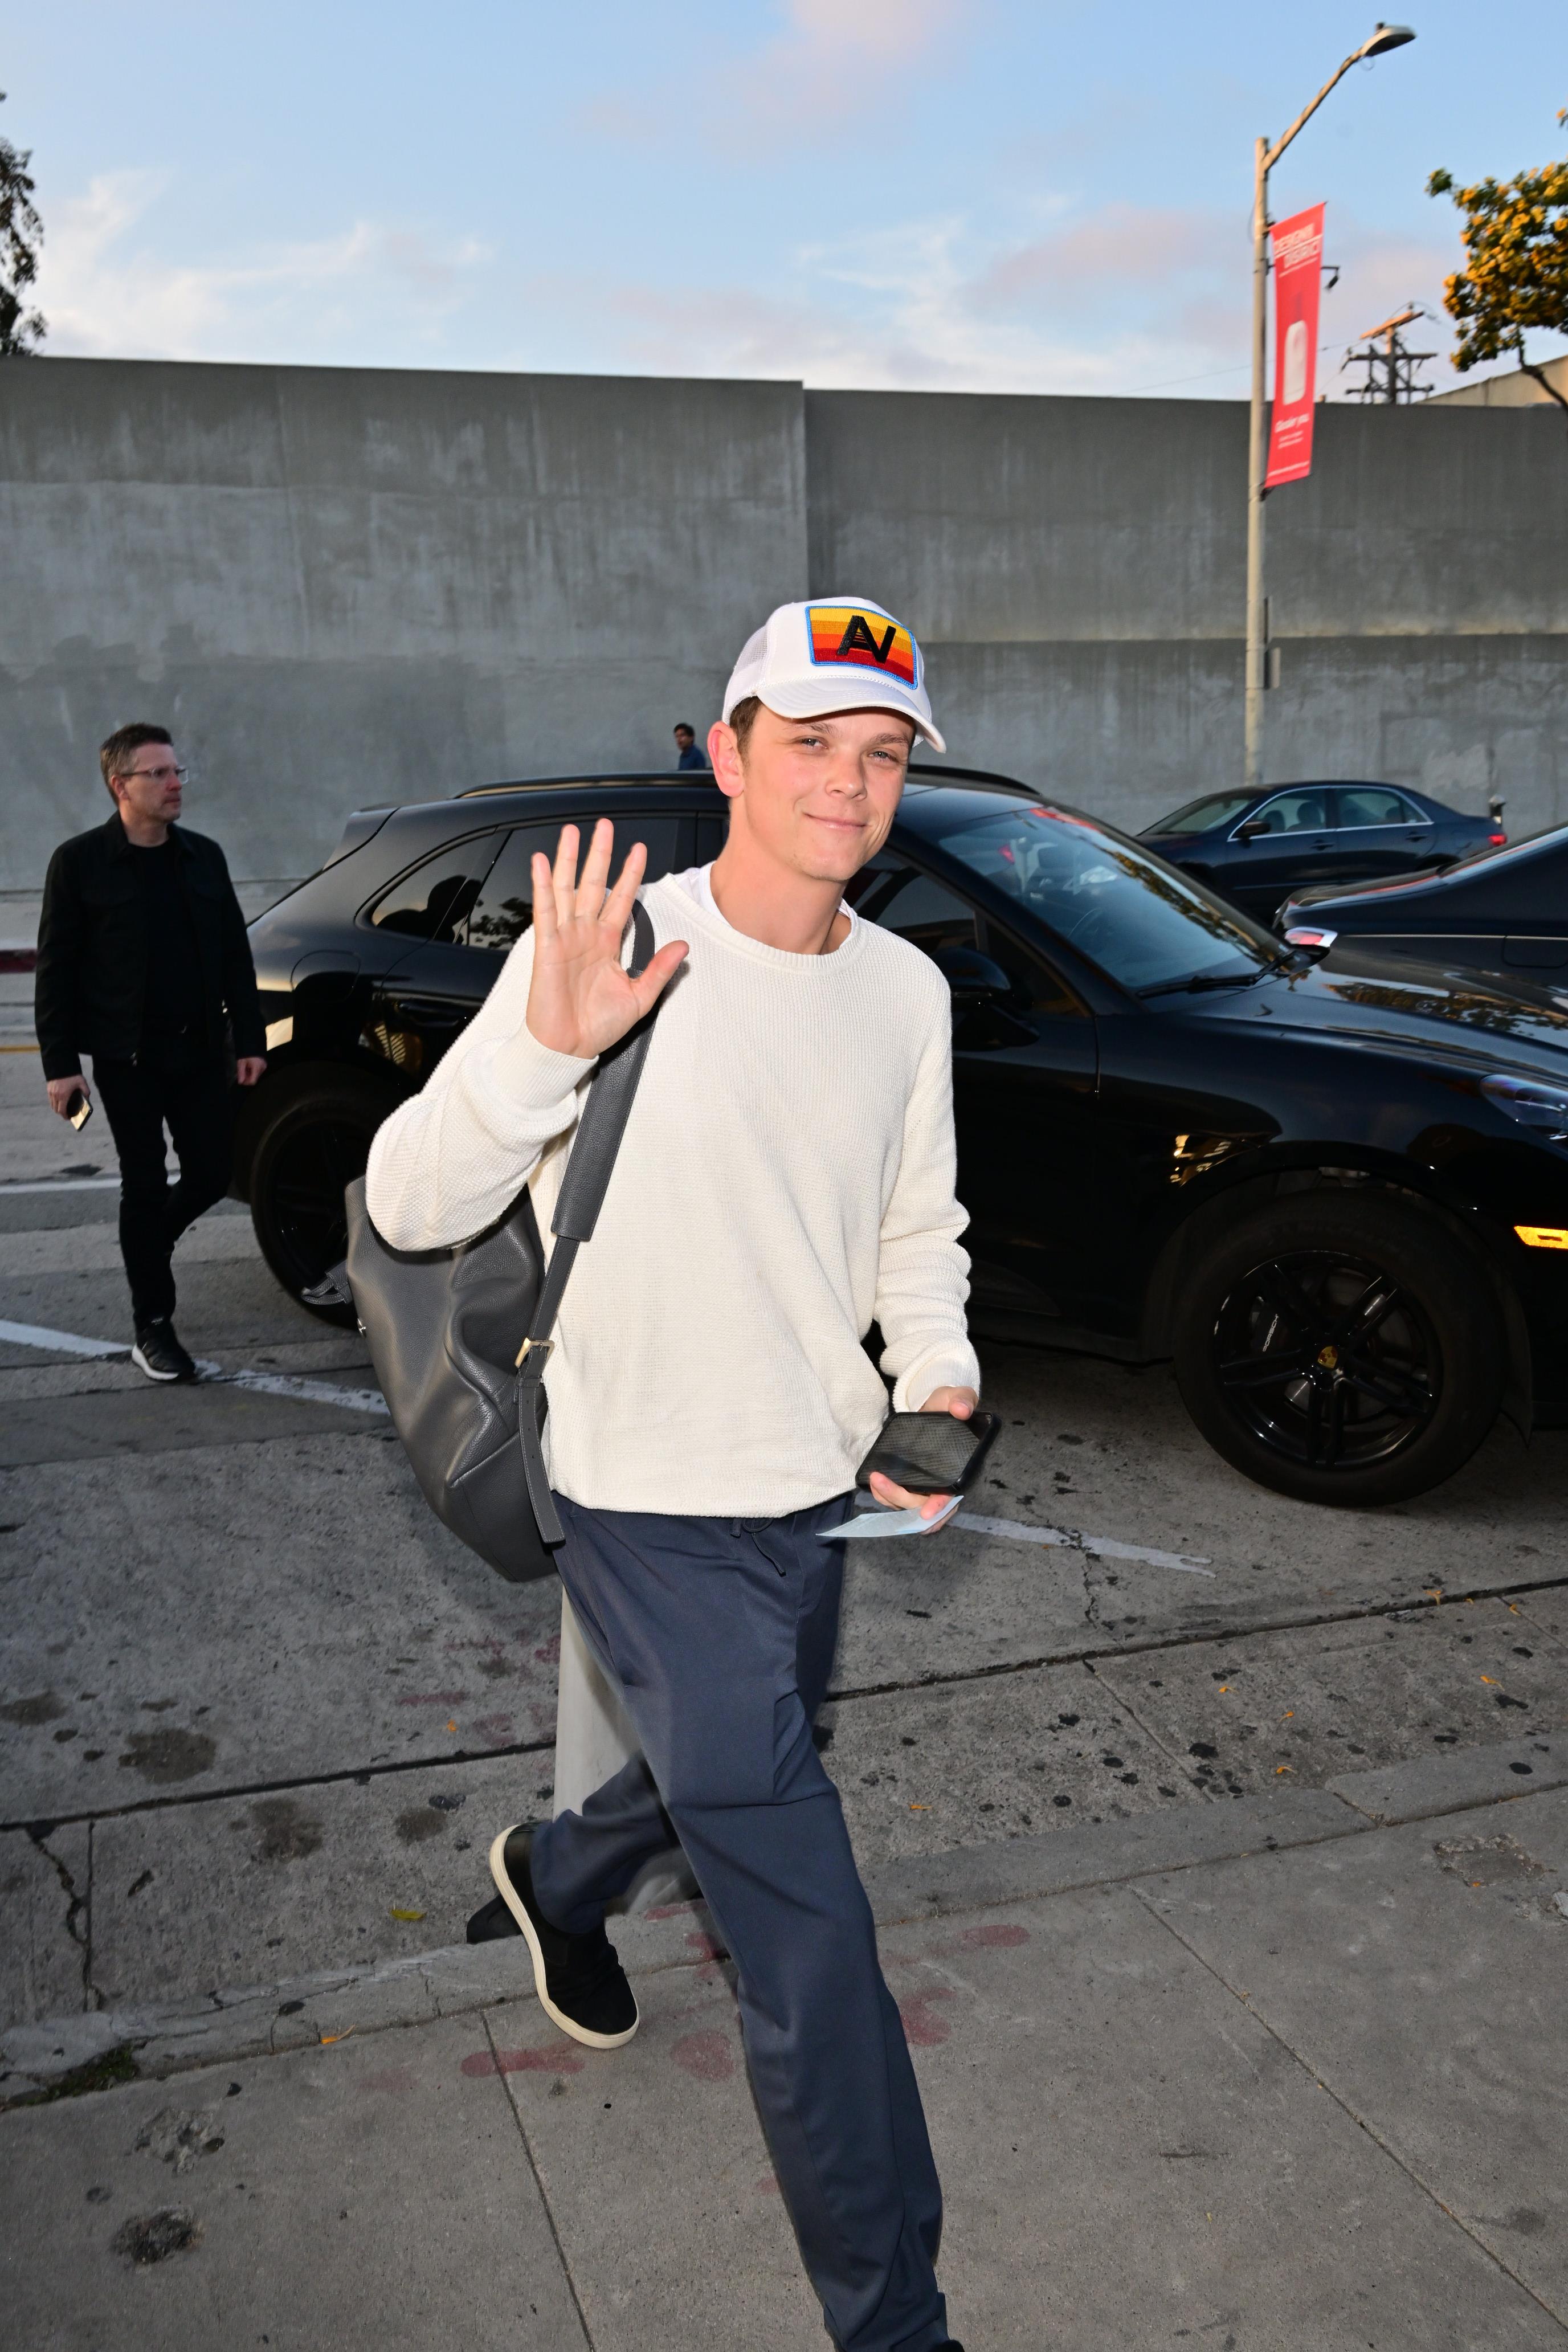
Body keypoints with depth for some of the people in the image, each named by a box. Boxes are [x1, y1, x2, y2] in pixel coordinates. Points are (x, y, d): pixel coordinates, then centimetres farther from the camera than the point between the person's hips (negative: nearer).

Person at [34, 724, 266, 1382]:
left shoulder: (203, 857, 9)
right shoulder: (80, 862, -4)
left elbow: (235, 955, 11)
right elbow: (56, 970, -5)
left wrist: (249, 1040, 5)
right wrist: (61, 1063, -10)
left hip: (200, 1050, 4)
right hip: (128, 1057, -4)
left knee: (210, 1176, 5)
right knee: (145, 1186, 1)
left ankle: (146, 1247, 36)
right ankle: (153, 1331, 11)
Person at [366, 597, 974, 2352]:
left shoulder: (907, 991, 2)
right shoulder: (612, 950, -16)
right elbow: (409, 1206, -17)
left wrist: (939, 1383, -4)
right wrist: (546, 1048, -33)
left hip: (820, 1496, 7)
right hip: (653, 1512, -6)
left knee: (728, 1784, 30)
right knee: (808, 1928, -5)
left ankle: (556, 1879, 63)